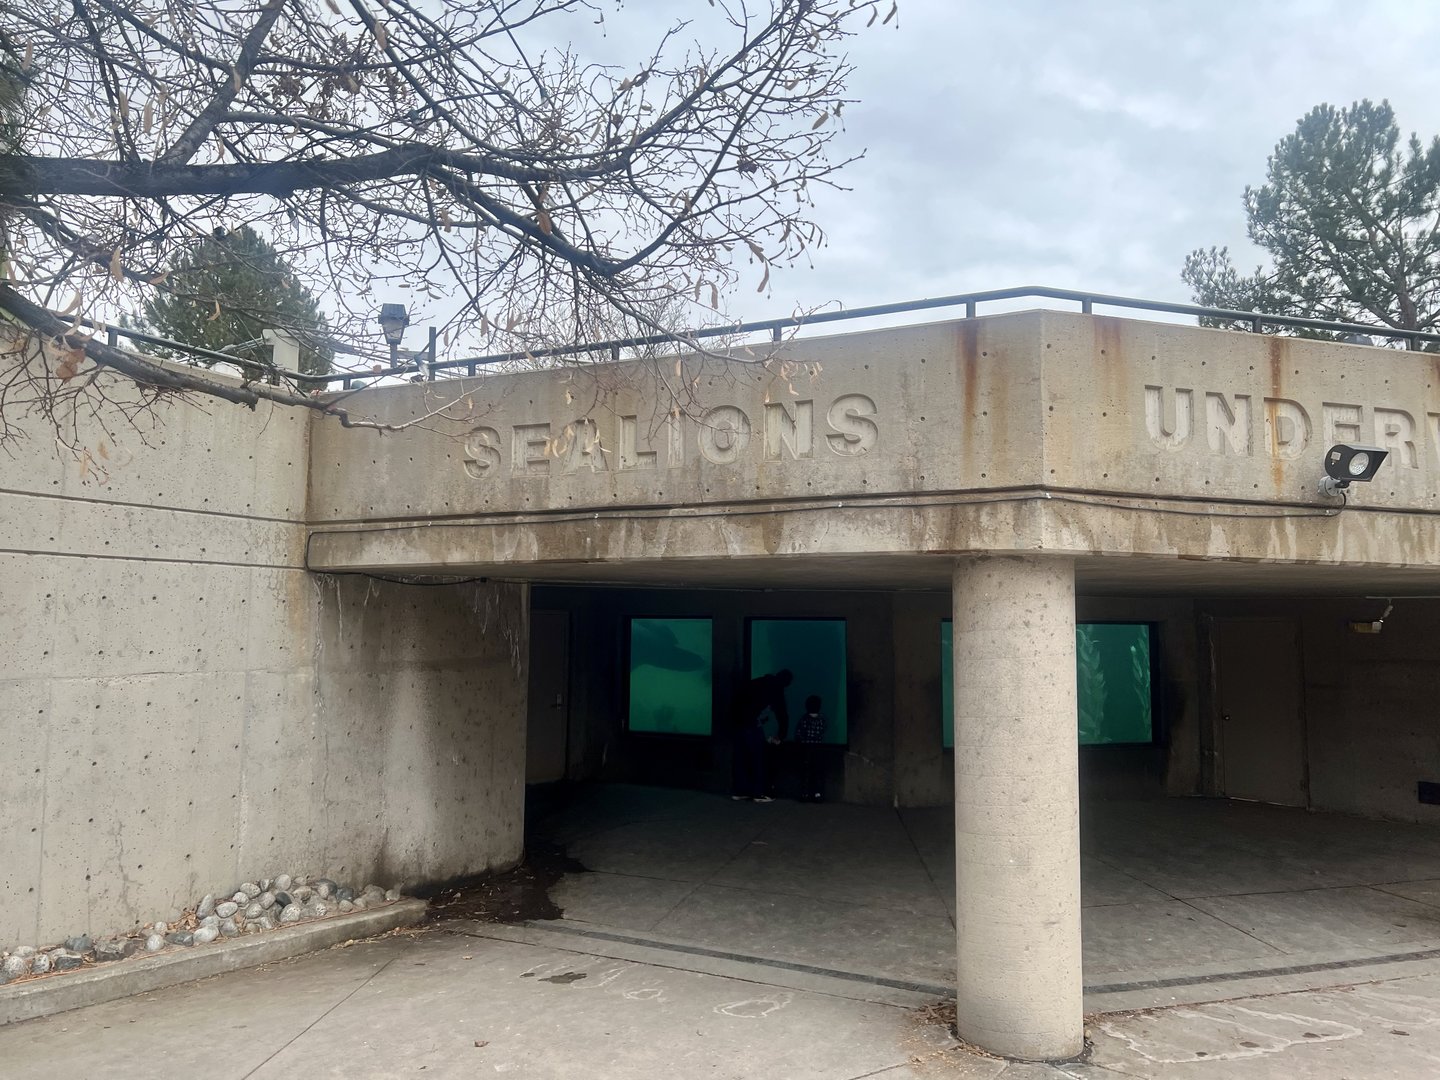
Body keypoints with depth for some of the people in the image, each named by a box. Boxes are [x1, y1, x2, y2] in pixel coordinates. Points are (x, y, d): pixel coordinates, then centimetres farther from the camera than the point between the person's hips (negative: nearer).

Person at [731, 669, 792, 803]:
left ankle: (740, 791, 17)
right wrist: (781, 735, 17)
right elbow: (782, 713, 5)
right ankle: (758, 793, 6)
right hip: (751, 722, -7)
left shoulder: (762, 683, 25)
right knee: (757, 757, 2)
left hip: (737, 718, 8)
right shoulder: (776, 688, 2)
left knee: (741, 756, 13)